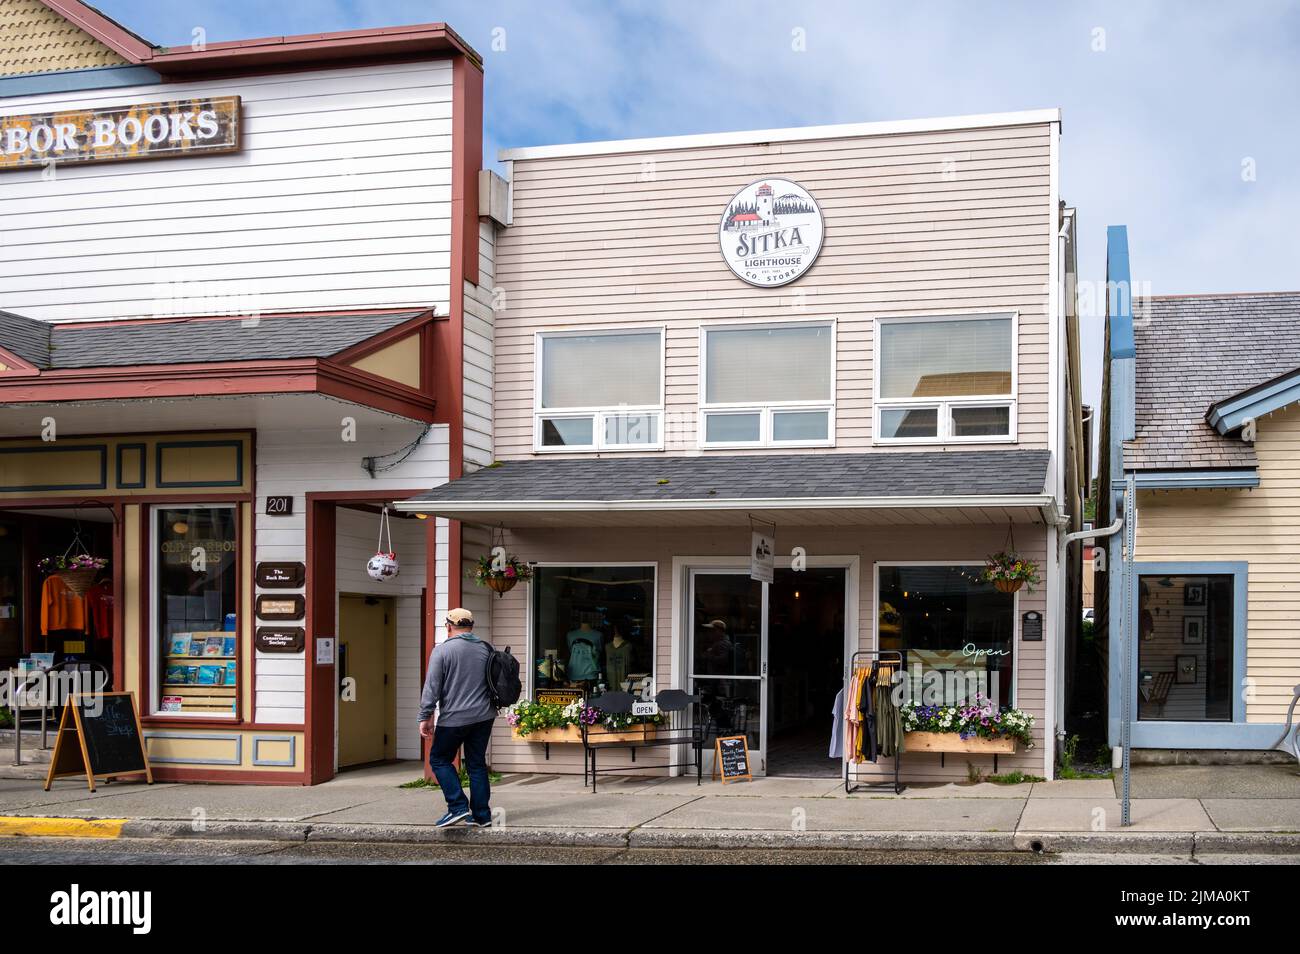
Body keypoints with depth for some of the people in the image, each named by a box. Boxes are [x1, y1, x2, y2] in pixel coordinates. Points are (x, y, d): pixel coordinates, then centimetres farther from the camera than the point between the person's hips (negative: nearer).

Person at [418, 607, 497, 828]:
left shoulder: (442, 650, -8)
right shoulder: (485, 649, 8)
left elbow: (432, 687, -11)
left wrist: (426, 717, -6)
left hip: (454, 718, -5)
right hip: (484, 716, 5)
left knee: (439, 759, 9)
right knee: (477, 764, 12)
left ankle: (458, 807, -3)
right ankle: (481, 815, 11)